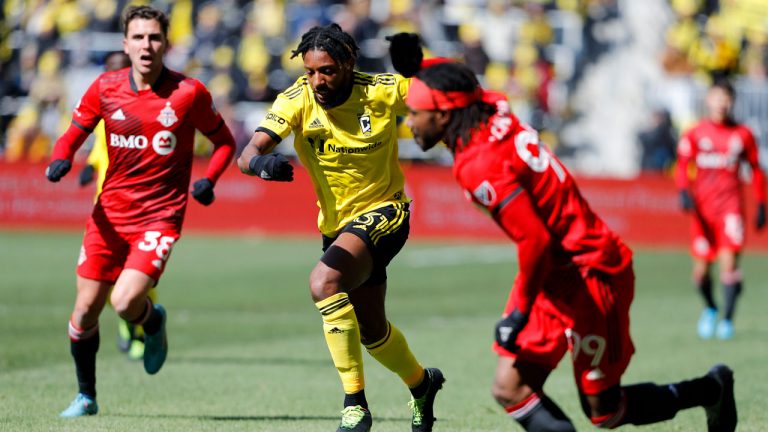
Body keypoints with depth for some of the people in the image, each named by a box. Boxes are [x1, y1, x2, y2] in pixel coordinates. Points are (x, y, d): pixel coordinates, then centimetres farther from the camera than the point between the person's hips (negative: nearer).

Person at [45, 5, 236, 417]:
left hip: (160, 215, -3)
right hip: (110, 213, 3)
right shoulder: (105, 88, -1)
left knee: (126, 302, -21)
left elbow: (223, 140, 6)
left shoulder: (189, 93, -7)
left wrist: (208, 179, -11)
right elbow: (74, 133, 9)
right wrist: (59, 161, -13)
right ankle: (85, 396, 25)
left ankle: (153, 322, 17)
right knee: (85, 310, 3)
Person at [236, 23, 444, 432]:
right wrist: (262, 162, -50)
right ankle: (421, 382, 54)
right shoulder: (296, 100, -16)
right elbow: (248, 155, -26)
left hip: (383, 213, -5)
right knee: (371, 330, 21)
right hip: (336, 223, 5)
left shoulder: (384, 91, -19)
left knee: (324, 282, -32)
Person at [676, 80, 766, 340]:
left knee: (729, 262, -15)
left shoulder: (742, 135, 3)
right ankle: (710, 309, 32)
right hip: (702, 207, 1)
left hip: (730, 206, -1)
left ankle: (727, 319, -4)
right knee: (701, 272, 3)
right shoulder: (694, 134, 2)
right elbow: (682, 165, 0)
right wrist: (684, 191, -18)